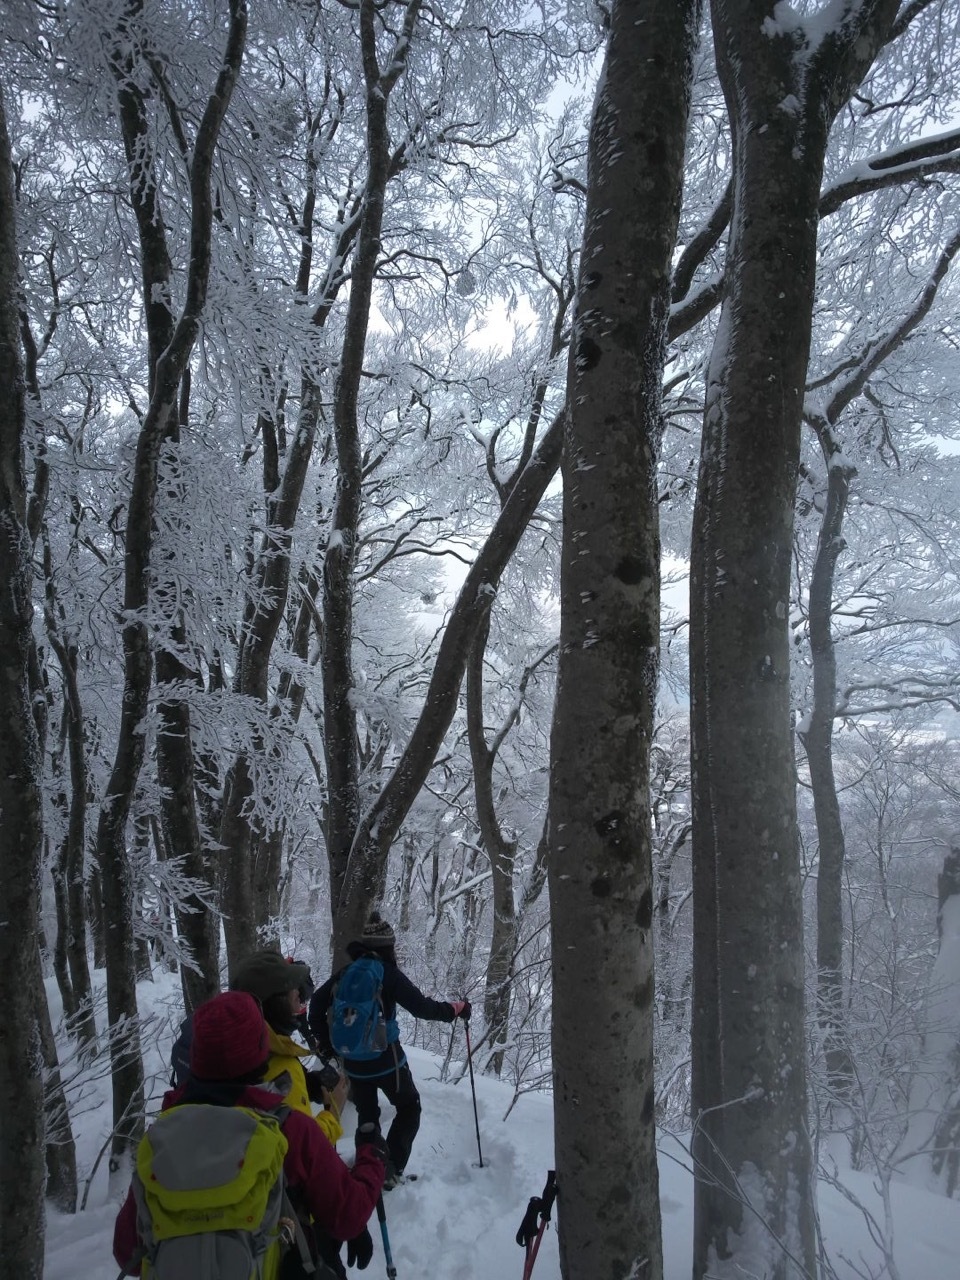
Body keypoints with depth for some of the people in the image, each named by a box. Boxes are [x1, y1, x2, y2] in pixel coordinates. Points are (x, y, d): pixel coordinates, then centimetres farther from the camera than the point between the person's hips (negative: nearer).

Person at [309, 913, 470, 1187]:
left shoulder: (346, 972, 2)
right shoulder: (388, 973, -15)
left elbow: (316, 1003, 7)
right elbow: (422, 1007, -18)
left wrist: (325, 1041, 17)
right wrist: (456, 1008, -5)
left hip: (353, 1061, 5)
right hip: (386, 1059, -5)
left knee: (366, 1114, 23)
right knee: (409, 1109, 14)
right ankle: (390, 1170, 6)